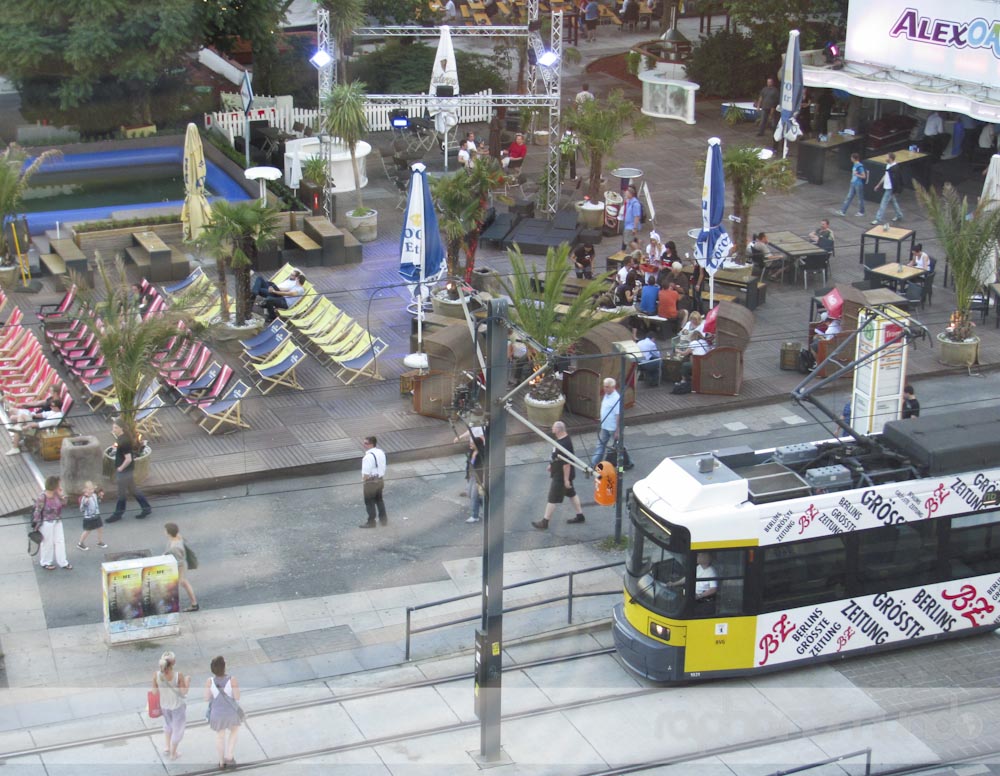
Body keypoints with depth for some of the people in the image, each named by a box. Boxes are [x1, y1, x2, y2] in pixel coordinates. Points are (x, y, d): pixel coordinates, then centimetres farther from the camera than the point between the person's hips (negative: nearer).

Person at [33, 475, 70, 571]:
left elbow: (64, 504, 4)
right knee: (47, 543, 10)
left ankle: (63, 562, 23)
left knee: (60, 541, 12)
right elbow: (37, 511, -17)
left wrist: (61, 494, -13)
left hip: (57, 521, 6)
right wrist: (37, 524, -13)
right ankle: (45, 563, 29)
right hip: (47, 523, -6)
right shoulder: (42, 496, -23)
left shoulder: (56, 494, -5)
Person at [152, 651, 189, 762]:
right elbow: (184, 692, -18)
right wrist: (188, 681, -2)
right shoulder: (178, 675, -30)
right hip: (178, 705, -3)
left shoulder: (156, 674, -22)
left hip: (164, 704, 3)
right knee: (178, 728, 21)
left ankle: (166, 747, 34)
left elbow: (155, 691, -10)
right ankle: (173, 753, 35)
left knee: (168, 723, 35)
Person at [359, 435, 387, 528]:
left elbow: (366, 473, -24)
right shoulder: (381, 453, 0)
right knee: (379, 499, 24)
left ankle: (371, 522, 18)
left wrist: (363, 482, -12)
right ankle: (383, 519, 33)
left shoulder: (368, 457, -26)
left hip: (371, 481, -8)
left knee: (369, 502, 8)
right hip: (380, 480, 8)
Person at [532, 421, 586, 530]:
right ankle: (580, 516, 34)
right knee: (571, 493, 21)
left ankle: (544, 522, 11)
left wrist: (566, 479, -23)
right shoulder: (564, 438, -1)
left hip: (561, 476, -10)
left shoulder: (564, 445, -32)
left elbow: (566, 463, -28)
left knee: (552, 499, 1)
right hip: (558, 473, 10)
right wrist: (552, 464, 25)